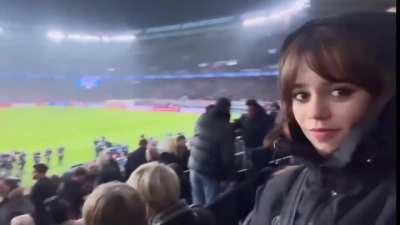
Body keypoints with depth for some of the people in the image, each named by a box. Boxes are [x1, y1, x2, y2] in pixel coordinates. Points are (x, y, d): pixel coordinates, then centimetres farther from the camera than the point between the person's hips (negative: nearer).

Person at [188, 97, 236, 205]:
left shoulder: (202, 119, 3)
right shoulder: (225, 128, -16)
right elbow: (227, 157, -16)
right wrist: (230, 177, -8)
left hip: (194, 166, 6)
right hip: (210, 171, -6)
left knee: (198, 203, 15)